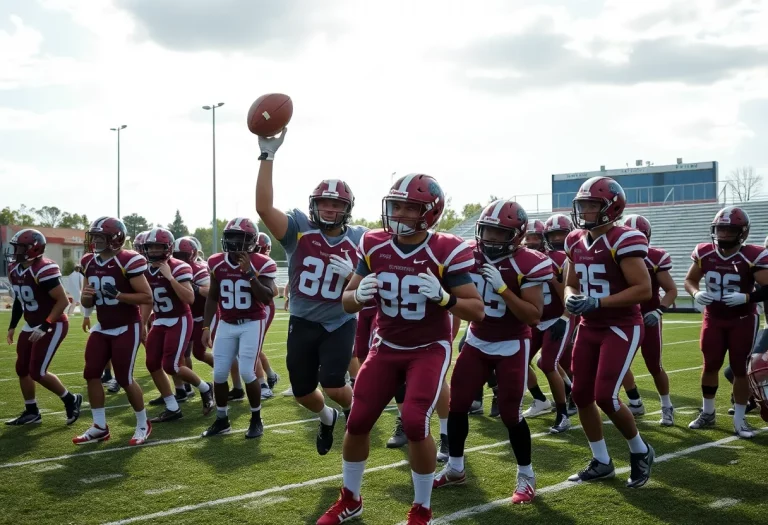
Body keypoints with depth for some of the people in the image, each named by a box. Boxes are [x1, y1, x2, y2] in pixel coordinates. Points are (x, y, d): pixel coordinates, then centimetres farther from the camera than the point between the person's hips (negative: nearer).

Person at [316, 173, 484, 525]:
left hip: (430, 349, -4)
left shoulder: (445, 252, -17)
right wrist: (359, 295, -22)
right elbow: (347, 302, 2)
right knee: (357, 422, 3)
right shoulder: (374, 246, -6)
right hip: (386, 347, 4)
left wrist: (444, 298, -33)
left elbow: (477, 311, -14)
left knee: (415, 422, -19)